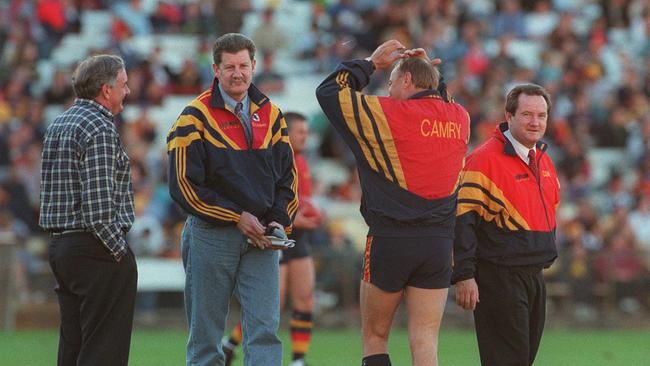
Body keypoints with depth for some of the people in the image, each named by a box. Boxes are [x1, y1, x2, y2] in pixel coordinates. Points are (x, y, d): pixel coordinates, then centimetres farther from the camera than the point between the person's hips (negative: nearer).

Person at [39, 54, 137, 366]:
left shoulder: (58, 125, 15)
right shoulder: (99, 129, -14)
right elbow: (99, 203, -21)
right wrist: (119, 250, -12)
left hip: (59, 246, 9)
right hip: (97, 249, -9)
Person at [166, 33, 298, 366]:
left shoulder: (270, 114, 11)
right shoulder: (196, 116, -3)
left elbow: (287, 175, 16)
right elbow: (184, 185, -9)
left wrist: (280, 220, -2)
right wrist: (237, 218, -11)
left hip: (261, 238, 3)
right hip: (210, 236, -3)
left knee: (265, 329, -9)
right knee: (205, 337, 4)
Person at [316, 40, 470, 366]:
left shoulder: (388, 113, -8)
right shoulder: (459, 118, 6)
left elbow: (328, 92, 1)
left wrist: (372, 62, 10)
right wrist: (429, 70, 18)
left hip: (390, 240, -4)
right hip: (439, 244, 4)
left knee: (374, 338, 9)